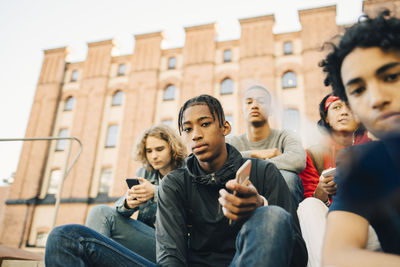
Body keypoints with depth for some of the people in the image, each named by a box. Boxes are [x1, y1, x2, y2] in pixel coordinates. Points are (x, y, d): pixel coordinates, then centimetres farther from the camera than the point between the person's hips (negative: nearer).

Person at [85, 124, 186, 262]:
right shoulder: (144, 173, 17)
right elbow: (118, 206, 7)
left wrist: (155, 192, -25)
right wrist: (127, 203, -18)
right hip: (145, 236, 4)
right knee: (99, 211, -17)